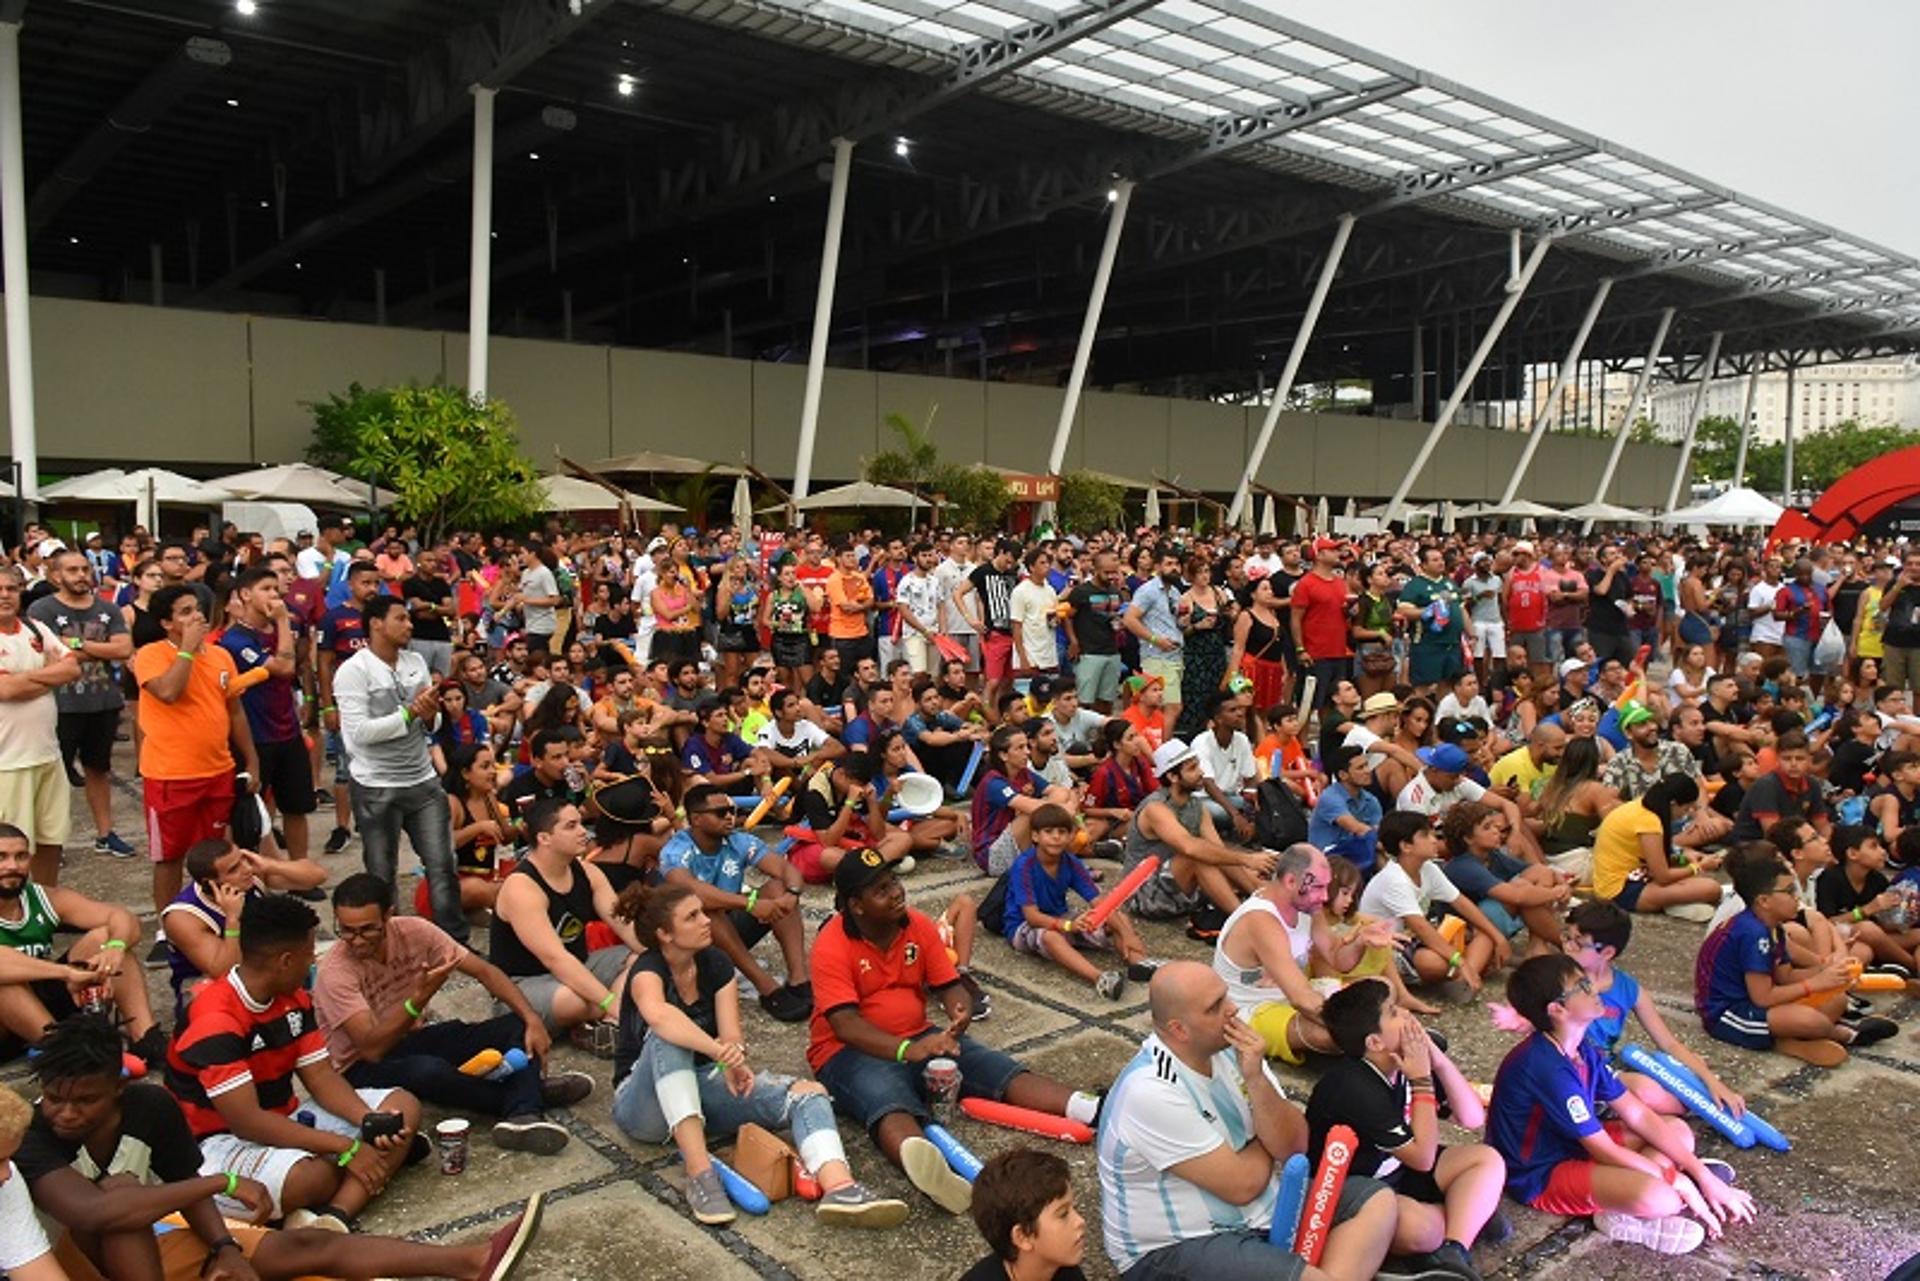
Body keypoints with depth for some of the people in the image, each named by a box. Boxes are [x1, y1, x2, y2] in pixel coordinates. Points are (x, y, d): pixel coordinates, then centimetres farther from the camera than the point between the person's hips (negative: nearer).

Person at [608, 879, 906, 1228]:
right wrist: (719, 1051, -52)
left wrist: (734, 1059, -34)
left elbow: (731, 1036, -11)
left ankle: (838, 1188, -48)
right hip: (646, 1103, -5)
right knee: (669, 1037, -37)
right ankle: (699, 1174, -42)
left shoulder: (716, 964, 1)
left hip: (702, 1085, 5)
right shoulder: (647, 971, -16)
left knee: (809, 1093, -20)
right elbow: (658, 1015, -42)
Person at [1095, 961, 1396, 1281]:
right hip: (1177, 1248, -9)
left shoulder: (1232, 1049, -4)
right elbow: (1243, 1185, -21)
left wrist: (1255, 1078, -18)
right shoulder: (1152, 1090, -26)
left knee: (1376, 1201, -1)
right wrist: (1269, 1142, -1)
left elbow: (1294, 1146, -3)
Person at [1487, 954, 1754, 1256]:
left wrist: (1703, 1175, -2)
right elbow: (1605, 1151, -22)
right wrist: (1678, 1182, -13)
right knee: (1656, 1197, -35)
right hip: (1539, 1177, -11)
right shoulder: (1547, 1067, -27)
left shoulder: (1584, 1051, 3)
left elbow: (1638, 1116, 4)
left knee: (1678, 1130, 12)